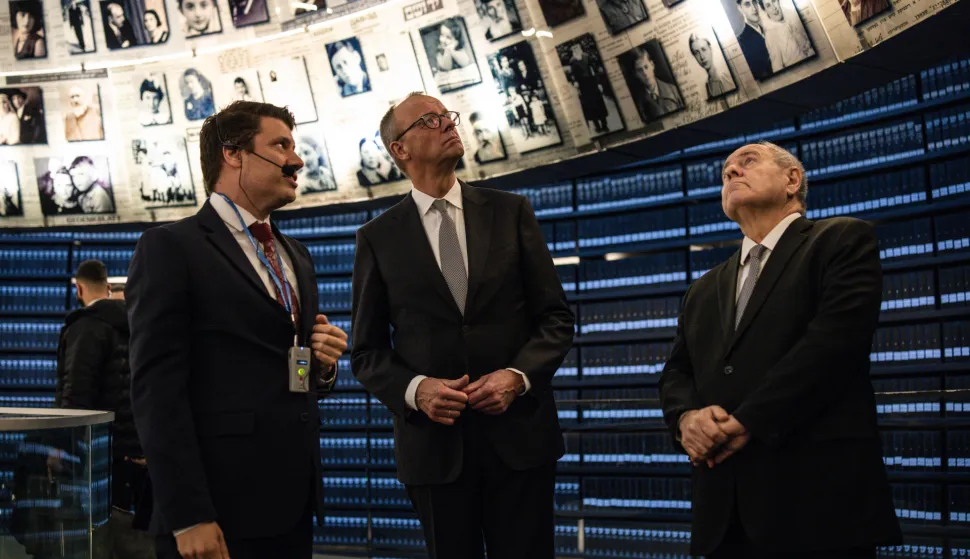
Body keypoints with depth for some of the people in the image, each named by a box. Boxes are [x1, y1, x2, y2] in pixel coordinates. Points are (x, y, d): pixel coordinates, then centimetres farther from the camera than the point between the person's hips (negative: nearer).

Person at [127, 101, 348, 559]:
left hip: (293, 505, 7)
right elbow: (157, 388, -12)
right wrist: (187, 518, -19)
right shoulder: (170, 247, -5)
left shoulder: (296, 256, 18)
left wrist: (323, 365, 1)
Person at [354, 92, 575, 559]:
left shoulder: (510, 212, 5)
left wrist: (518, 375, -11)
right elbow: (367, 351, 5)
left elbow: (556, 317, 6)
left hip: (518, 434, 1)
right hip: (434, 442, 0)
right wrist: (414, 389, -13)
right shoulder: (378, 238, 4)